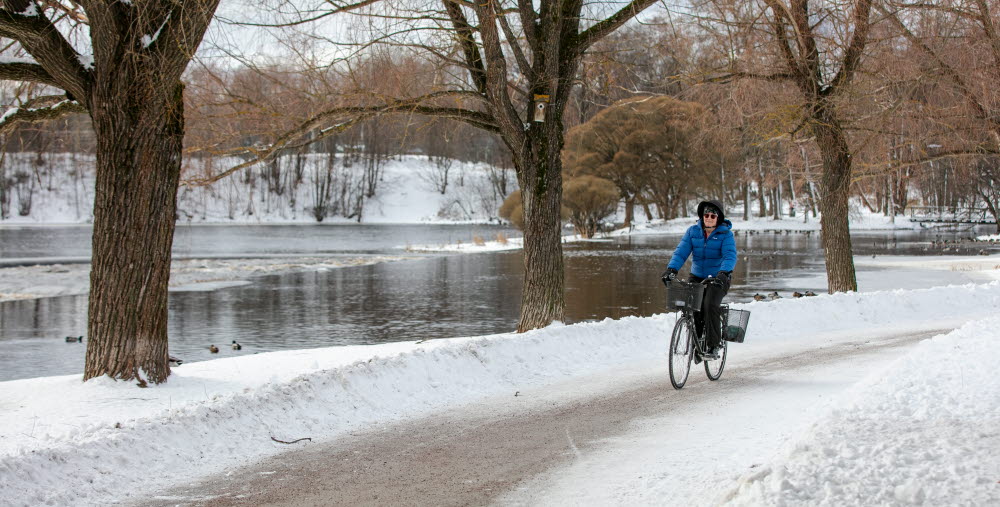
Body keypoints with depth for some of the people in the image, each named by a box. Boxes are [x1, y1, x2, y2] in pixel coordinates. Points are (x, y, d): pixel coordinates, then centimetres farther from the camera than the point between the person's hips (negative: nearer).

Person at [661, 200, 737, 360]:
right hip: (697, 277, 4)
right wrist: (671, 269, -25)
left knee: (710, 305, -27)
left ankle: (714, 346, -16)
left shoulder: (726, 234, -8)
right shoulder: (693, 231, 1)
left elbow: (730, 256, -21)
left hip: (718, 279, -4)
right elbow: (681, 251, -8)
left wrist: (724, 272, -41)